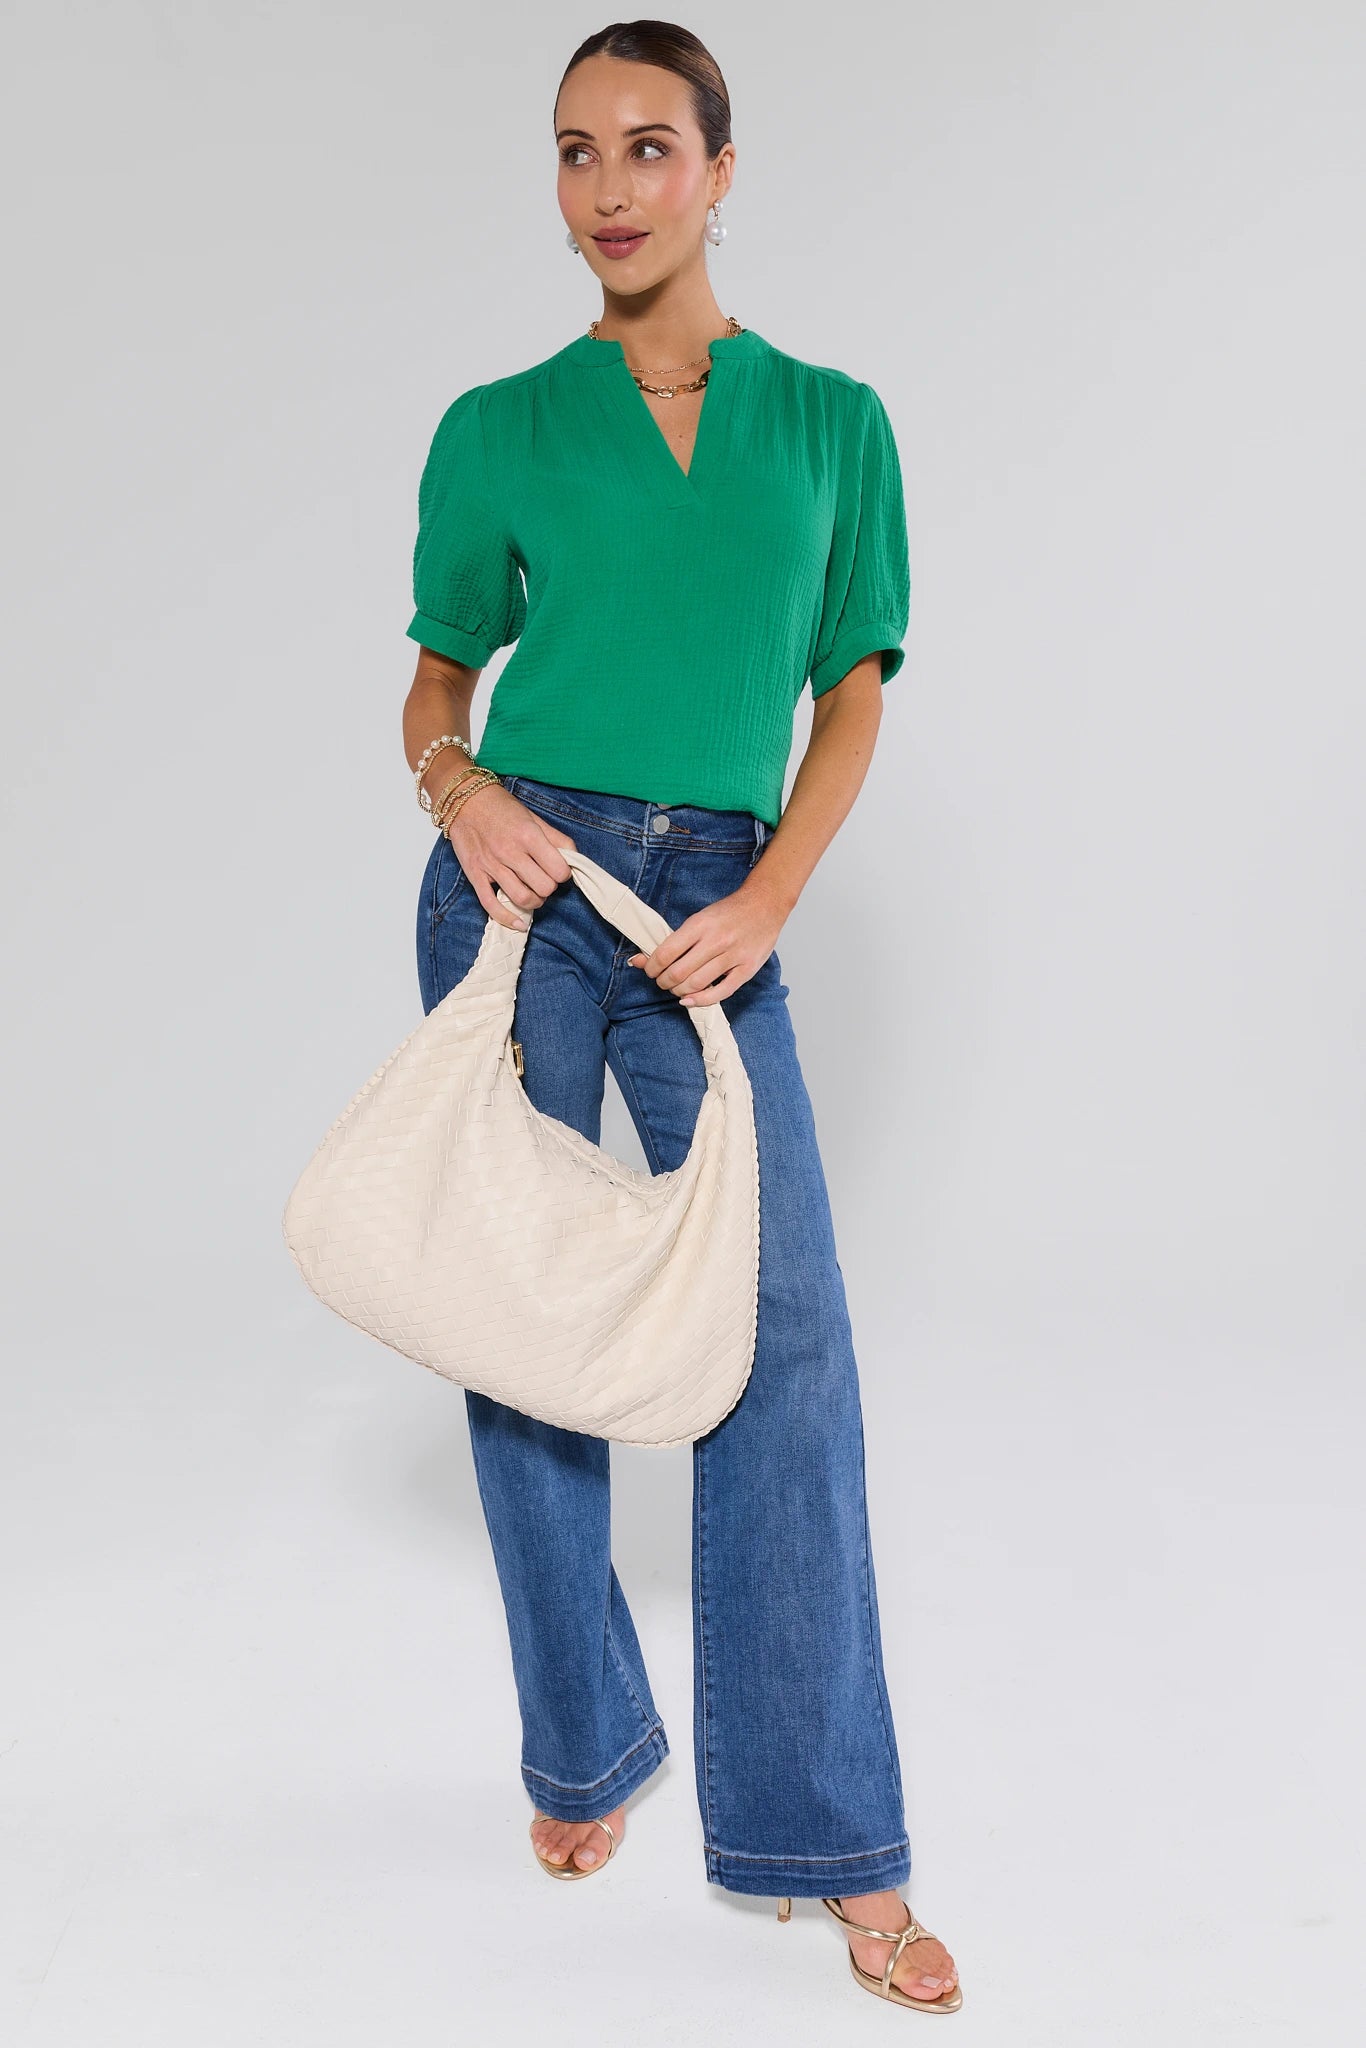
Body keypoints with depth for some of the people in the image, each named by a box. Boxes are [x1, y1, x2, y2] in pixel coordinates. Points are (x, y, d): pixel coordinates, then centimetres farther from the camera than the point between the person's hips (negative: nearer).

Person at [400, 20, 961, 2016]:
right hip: (522, 883, 1)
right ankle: (586, 1751, 25)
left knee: (784, 1332, -8)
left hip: (716, 905, 0)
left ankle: (831, 1845, 3)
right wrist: (458, 787, -9)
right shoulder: (502, 428, 7)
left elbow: (855, 689, 8)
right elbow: (438, 677, 13)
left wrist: (767, 900, -5)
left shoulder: (832, 418, 9)